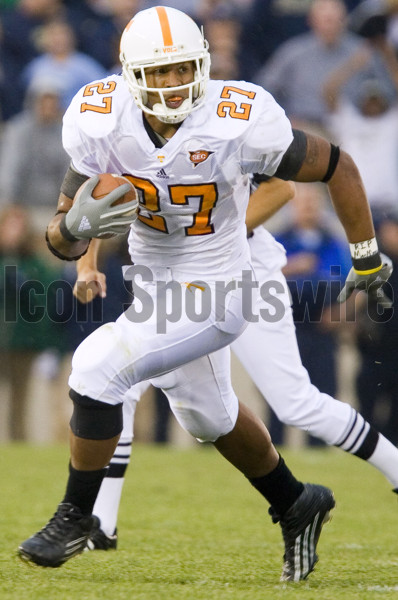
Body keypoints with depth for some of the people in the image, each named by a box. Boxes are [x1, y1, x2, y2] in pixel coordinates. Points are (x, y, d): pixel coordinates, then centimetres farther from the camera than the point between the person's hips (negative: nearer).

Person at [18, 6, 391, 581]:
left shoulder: (238, 122, -26)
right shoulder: (103, 124, -16)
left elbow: (337, 167, -11)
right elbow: (64, 241, -12)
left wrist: (367, 258, -1)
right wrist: (75, 225, -37)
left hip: (213, 294, -6)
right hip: (153, 282, 6)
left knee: (96, 369, -19)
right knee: (209, 416, 24)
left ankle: (76, 517, 1)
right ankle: (295, 504, 49)